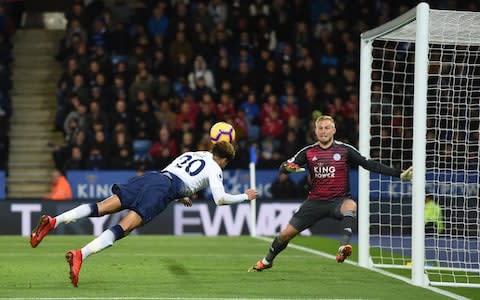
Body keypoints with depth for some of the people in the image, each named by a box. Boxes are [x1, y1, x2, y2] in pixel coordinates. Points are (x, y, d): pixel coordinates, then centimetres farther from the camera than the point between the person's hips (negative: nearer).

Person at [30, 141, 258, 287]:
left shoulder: (189, 154, 34)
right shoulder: (214, 168, 14)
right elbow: (220, 199, 3)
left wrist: (178, 196, 53)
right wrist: (245, 197, 19)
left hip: (149, 177, 6)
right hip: (164, 189, -6)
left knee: (101, 208, -5)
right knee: (124, 227, -20)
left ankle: (53, 221, -27)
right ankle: (80, 255, -41)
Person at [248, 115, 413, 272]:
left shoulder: (345, 150, -4)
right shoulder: (308, 152, 2)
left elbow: (369, 164, -6)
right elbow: (283, 167, 1)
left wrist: (399, 174, -13)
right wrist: (288, 167, -25)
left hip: (339, 200, -3)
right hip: (315, 201, 3)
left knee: (351, 205, -39)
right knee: (286, 233, 2)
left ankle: (344, 246, -52)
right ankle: (267, 261, 28)